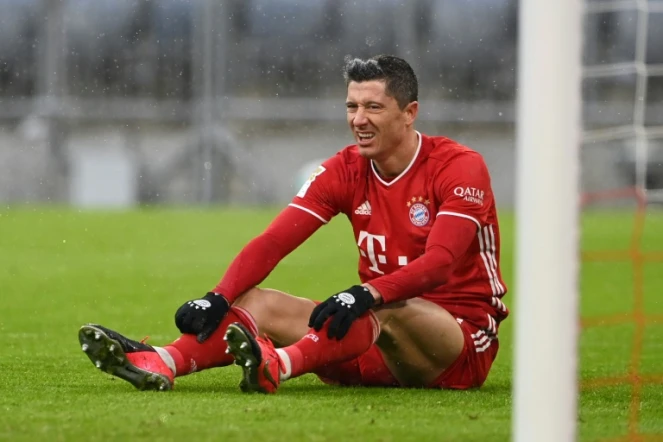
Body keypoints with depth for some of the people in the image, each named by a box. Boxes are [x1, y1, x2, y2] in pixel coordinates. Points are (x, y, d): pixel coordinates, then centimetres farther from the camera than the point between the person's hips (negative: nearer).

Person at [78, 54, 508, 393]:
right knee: (261, 302, -14)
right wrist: (218, 298, -23)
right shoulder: (345, 171, 4)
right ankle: (159, 364, -41)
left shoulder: (461, 167, -12)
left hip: (464, 343, -5)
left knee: (387, 311, -38)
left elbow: (440, 262, -26)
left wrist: (367, 295, -42)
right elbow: (272, 242, -6)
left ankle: (277, 365, -62)